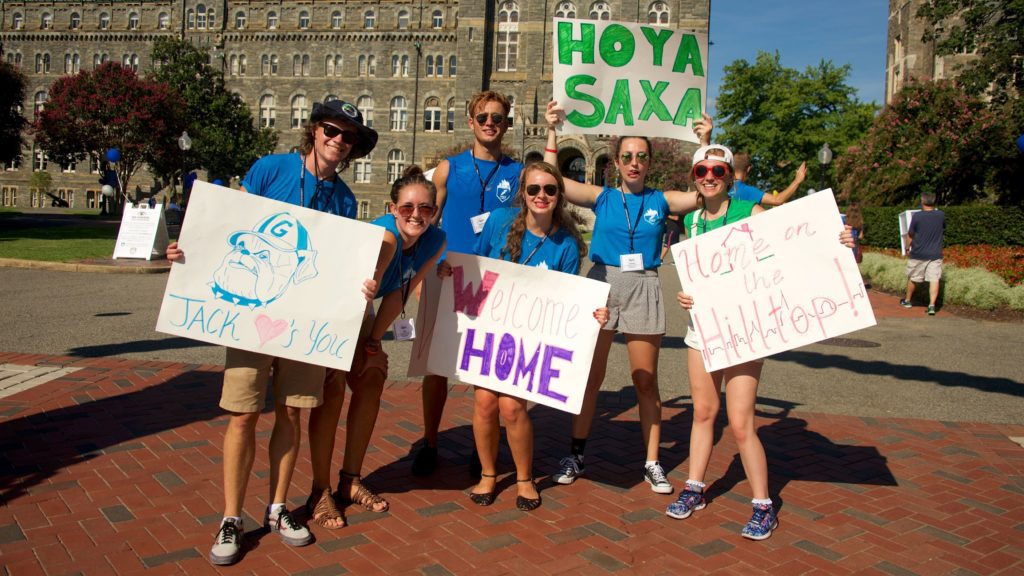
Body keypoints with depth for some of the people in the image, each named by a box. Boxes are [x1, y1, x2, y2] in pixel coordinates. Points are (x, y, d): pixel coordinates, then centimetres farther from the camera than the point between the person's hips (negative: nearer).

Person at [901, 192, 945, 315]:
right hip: (935, 254, 2)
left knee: (912, 278, 15)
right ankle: (932, 305, -11)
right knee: (934, 279, 0)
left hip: (918, 254, -2)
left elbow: (910, 235, -4)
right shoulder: (941, 215, -2)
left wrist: (909, 245, 14)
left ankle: (907, 301, 31)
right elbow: (943, 230, 16)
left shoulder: (917, 216, -12)